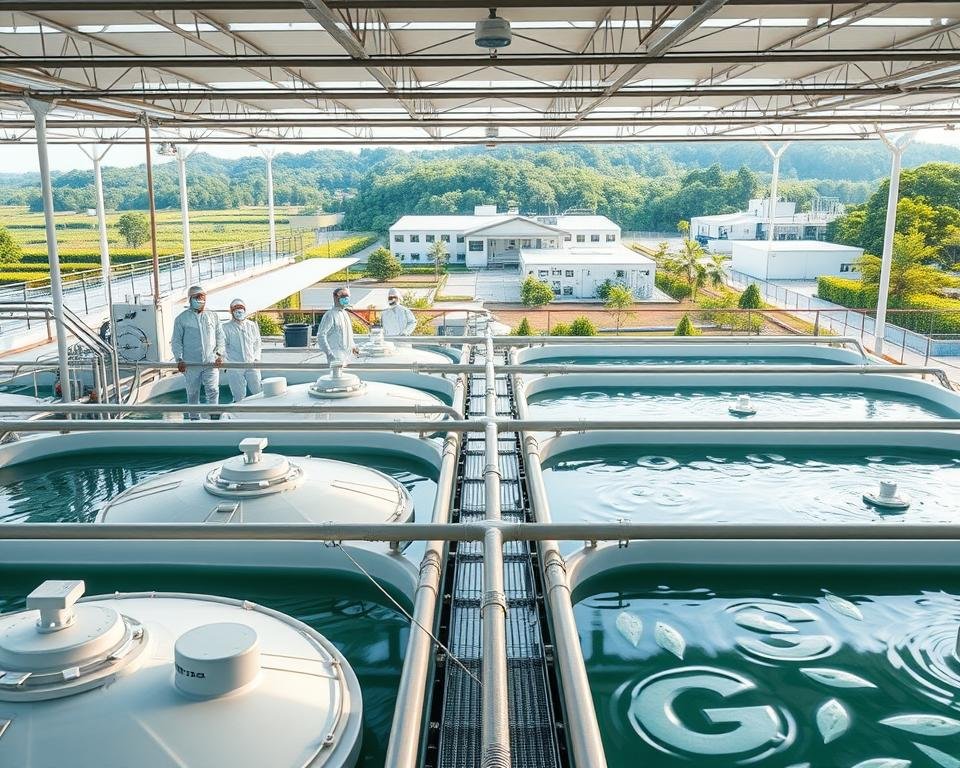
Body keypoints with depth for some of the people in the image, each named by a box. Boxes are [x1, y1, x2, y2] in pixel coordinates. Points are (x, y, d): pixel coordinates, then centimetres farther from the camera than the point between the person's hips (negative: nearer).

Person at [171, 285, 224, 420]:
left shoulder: (212, 317, 10)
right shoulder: (182, 318, 3)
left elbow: (220, 337, 12)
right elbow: (176, 341, 4)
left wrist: (219, 354, -1)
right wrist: (179, 360, -7)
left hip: (211, 362, 1)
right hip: (191, 363, -1)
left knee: (213, 391, -10)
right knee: (192, 393, 9)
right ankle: (194, 417, 23)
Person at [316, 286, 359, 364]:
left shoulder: (345, 314, 15)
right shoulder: (330, 315, -11)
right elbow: (321, 335, -15)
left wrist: (353, 346, 15)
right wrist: (329, 353, -21)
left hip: (346, 356, 9)